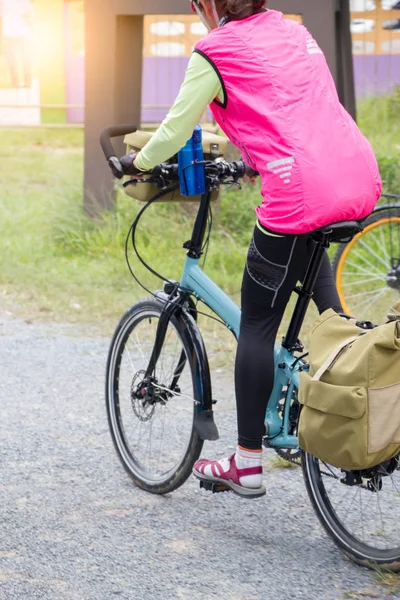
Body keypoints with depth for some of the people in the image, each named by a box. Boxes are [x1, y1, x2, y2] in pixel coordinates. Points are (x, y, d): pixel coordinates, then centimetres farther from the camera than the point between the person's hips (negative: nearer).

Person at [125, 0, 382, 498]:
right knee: (310, 257, 38)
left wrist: (139, 162, 27)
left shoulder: (214, 52, 0)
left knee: (257, 325, 6)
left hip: (299, 194, -7)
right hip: (362, 180, 7)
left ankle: (247, 465, 10)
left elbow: (176, 130, 8)